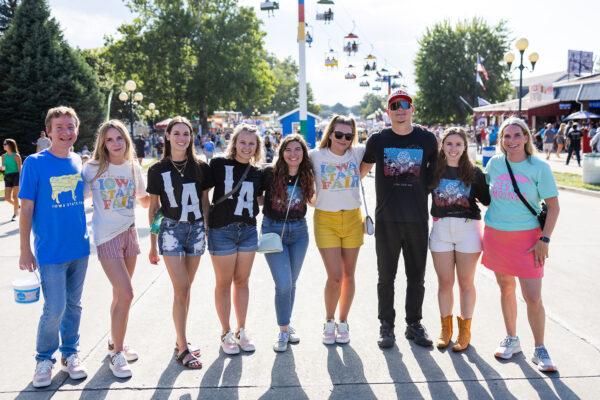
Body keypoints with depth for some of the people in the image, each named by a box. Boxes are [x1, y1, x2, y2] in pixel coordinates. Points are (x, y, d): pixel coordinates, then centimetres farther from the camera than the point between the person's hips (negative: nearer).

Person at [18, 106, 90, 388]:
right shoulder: (34, 163, -8)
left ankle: (70, 353, 30)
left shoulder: (79, 162, 4)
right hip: (50, 251, -4)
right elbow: (26, 209, -7)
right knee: (54, 308, -2)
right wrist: (25, 250, -8)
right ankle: (44, 359, 21)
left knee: (74, 304, 13)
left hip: (79, 248, 4)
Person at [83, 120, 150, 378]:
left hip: (129, 234, 5)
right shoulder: (93, 169, -6)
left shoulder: (134, 168, 6)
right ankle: (116, 354, 3)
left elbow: (145, 202, 14)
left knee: (120, 294, 13)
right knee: (126, 294, -12)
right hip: (107, 237, -5)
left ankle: (116, 343, 32)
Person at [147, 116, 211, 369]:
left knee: (185, 288, 10)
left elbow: (205, 202, 10)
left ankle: (180, 339, 24)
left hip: (196, 229, 3)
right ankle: (183, 348, 1)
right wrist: (153, 244, 5)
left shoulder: (200, 168, 3)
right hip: (171, 230, -2)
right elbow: (153, 208, 4)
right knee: (181, 289, -8)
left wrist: (208, 232, 8)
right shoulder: (158, 170, -1)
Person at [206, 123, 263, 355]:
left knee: (242, 281, 12)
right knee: (224, 283, 7)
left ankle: (241, 330, 26)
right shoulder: (218, 165, -6)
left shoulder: (256, 173, 5)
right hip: (221, 230, -3)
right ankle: (226, 333, 21)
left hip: (248, 230, 4)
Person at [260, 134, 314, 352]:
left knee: (291, 283, 13)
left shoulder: (307, 175, -1)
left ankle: (287, 324, 32)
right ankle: (283, 331, 9)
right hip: (273, 230, -3)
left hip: (299, 231, 3)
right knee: (283, 284, -9)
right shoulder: (270, 173, -12)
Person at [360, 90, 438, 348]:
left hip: (418, 219, 1)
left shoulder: (427, 140, 4)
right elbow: (362, 169, 16)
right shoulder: (378, 140, 3)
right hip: (387, 219, 0)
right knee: (386, 276, 7)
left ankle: (414, 324, 25)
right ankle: (386, 326, 19)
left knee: (416, 276, 10)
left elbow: (435, 170, 17)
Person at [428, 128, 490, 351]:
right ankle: (445, 328, 25)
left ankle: (465, 330, 22)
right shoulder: (434, 170, 3)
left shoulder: (474, 172, 1)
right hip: (441, 229, 1)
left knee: (466, 283, 7)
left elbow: (488, 200, 6)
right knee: (444, 282, 9)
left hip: (467, 230, -1)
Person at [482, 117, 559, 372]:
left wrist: (544, 239, -10)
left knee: (533, 298, -5)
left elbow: (553, 206, -4)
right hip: (496, 235, 3)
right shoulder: (494, 163, 3)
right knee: (506, 288, 13)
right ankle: (511, 340, 30)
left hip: (527, 238, -3)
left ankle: (540, 350, 14)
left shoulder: (539, 167, -7)